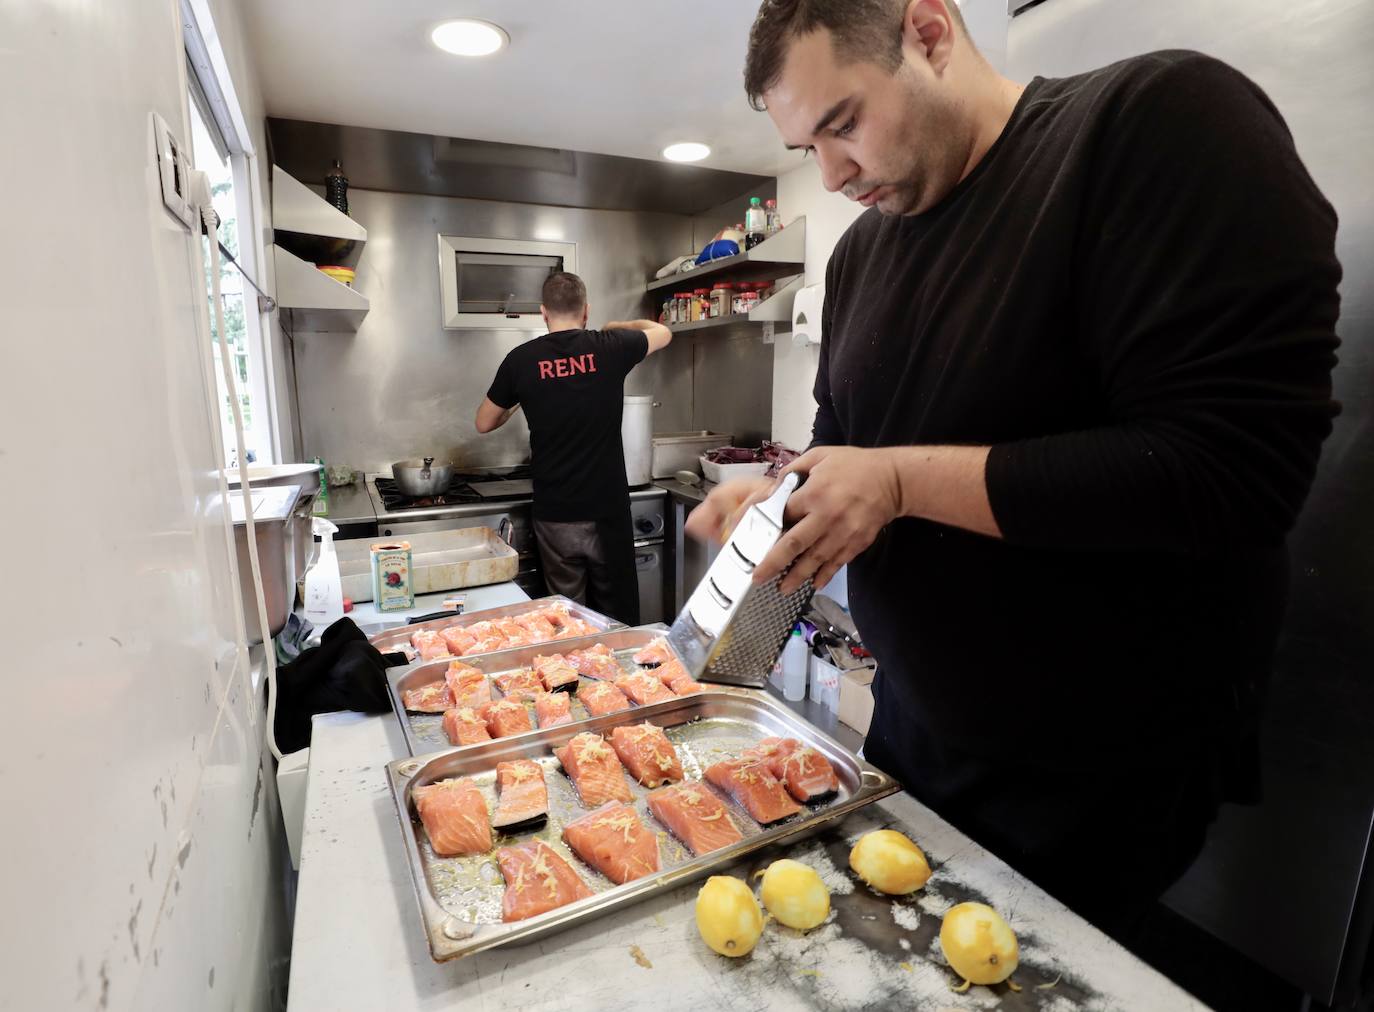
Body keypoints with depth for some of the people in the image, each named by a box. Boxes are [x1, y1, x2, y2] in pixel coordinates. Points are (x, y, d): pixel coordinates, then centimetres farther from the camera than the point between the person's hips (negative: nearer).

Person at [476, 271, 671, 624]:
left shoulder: (521, 360, -3)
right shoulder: (609, 347, -4)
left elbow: (484, 423, 11)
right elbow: (663, 333, 17)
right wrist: (617, 327, 32)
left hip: (554, 517, 1)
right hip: (607, 512, 0)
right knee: (617, 619, 12)